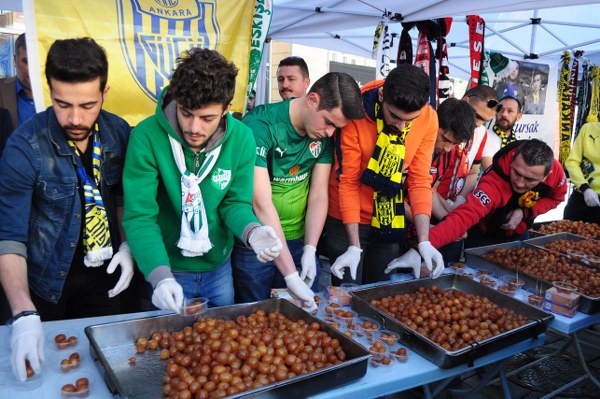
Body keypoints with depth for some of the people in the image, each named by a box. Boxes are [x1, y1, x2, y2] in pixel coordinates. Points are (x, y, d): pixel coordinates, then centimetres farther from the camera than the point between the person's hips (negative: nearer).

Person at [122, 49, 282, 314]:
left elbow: (235, 202, -7)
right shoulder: (147, 136, -23)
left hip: (219, 267, 3)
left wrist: (252, 231, -30)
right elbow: (139, 217, -23)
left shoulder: (241, 138, -15)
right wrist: (160, 276, -37)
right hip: (168, 270, -3)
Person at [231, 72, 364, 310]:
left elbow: (319, 195, -1)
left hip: (298, 240, 5)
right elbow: (262, 203, -27)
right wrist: (290, 274, -29)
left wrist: (310, 249, -12)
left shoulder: (324, 135, -2)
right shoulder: (260, 125, -21)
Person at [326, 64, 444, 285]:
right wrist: (354, 247, -18)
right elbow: (348, 182, -17)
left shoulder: (428, 118, -11)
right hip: (347, 221, -3)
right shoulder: (355, 113, -21)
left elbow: (420, 179, -7)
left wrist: (424, 241, -15)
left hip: (389, 222, 3)